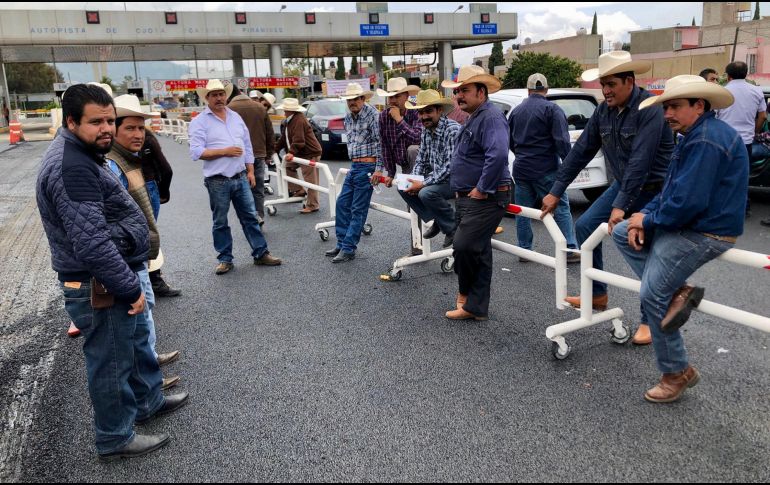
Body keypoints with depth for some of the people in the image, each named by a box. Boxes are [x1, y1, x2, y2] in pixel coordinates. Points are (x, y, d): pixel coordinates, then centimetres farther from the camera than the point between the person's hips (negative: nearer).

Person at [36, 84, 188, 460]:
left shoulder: (81, 154, 10)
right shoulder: (71, 168, -26)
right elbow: (91, 245, -31)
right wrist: (130, 287, -22)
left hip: (110, 278, 10)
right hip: (99, 287, -10)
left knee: (136, 341, 25)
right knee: (111, 361, 6)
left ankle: (148, 401, 46)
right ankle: (115, 439, 25)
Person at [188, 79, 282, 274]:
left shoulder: (236, 117, 11)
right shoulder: (199, 122, -5)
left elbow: (247, 145, 13)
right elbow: (196, 152, -14)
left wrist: (250, 171, 7)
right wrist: (225, 151, -17)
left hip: (240, 178, 4)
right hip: (218, 182, -4)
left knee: (250, 217, 9)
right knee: (220, 223, 7)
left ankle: (261, 254, 17)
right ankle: (225, 260, 18)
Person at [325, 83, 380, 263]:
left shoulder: (372, 115, -12)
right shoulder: (348, 117, 12)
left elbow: (379, 144, -15)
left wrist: (378, 170, -19)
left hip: (367, 166, -8)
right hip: (354, 166, 8)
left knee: (358, 209, -4)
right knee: (342, 204, 10)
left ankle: (348, 249, 2)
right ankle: (342, 243, 19)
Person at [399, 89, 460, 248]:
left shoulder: (452, 130, -21)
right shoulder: (425, 131, 6)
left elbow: (451, 167, -26)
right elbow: (421, 160, 14)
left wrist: (423, 184, -25)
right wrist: (414, 180, -6)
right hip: (437, 178, 9)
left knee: (427, 193, -32)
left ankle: (452, 227, -7)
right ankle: (437, 221, 10)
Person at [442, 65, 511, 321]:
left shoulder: (491, 117, -14)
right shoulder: (473, 119, 20)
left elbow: (498, 155, -30)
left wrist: (482, 189, -23)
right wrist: (460, 189, 20)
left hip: (485, 199, -10)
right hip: (467, 197, 10)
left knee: (464, 246, -14)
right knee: (478, 252, 12)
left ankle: (466, 294, 11)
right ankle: (476, 307, 18)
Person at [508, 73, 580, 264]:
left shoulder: (516, 111, 11)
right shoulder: (552, 109, -6)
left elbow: (509, 141, 20)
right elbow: (562, 141, -15)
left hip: (521, 169, 5)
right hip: (545, 169, -5)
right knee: (561, 208, 1)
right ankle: (570, 250, -2)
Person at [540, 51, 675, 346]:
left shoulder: (650, 109, -23)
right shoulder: (604, 111, 0)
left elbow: (640, 161, -30)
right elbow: (581, 151, 2)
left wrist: (621, 206, -33)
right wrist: (556, 192, 1)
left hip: (654, 190, -7)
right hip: (623, 184, 7)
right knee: (585, 226, 1)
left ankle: (650, 321, 9)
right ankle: (598, 295, 15)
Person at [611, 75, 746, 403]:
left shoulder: (706, 140, -21)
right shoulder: (694, 136, 14)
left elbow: (687, 202, -27)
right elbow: (671, 190, 15)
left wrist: (648, 220, -10)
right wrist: (644, 217, -1)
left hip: (704, 233, -11)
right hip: (688, 223, 11)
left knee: (652, 296, -6)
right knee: (623, 233, 11)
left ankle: (676, 374, 10)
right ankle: (676, 292, 3)